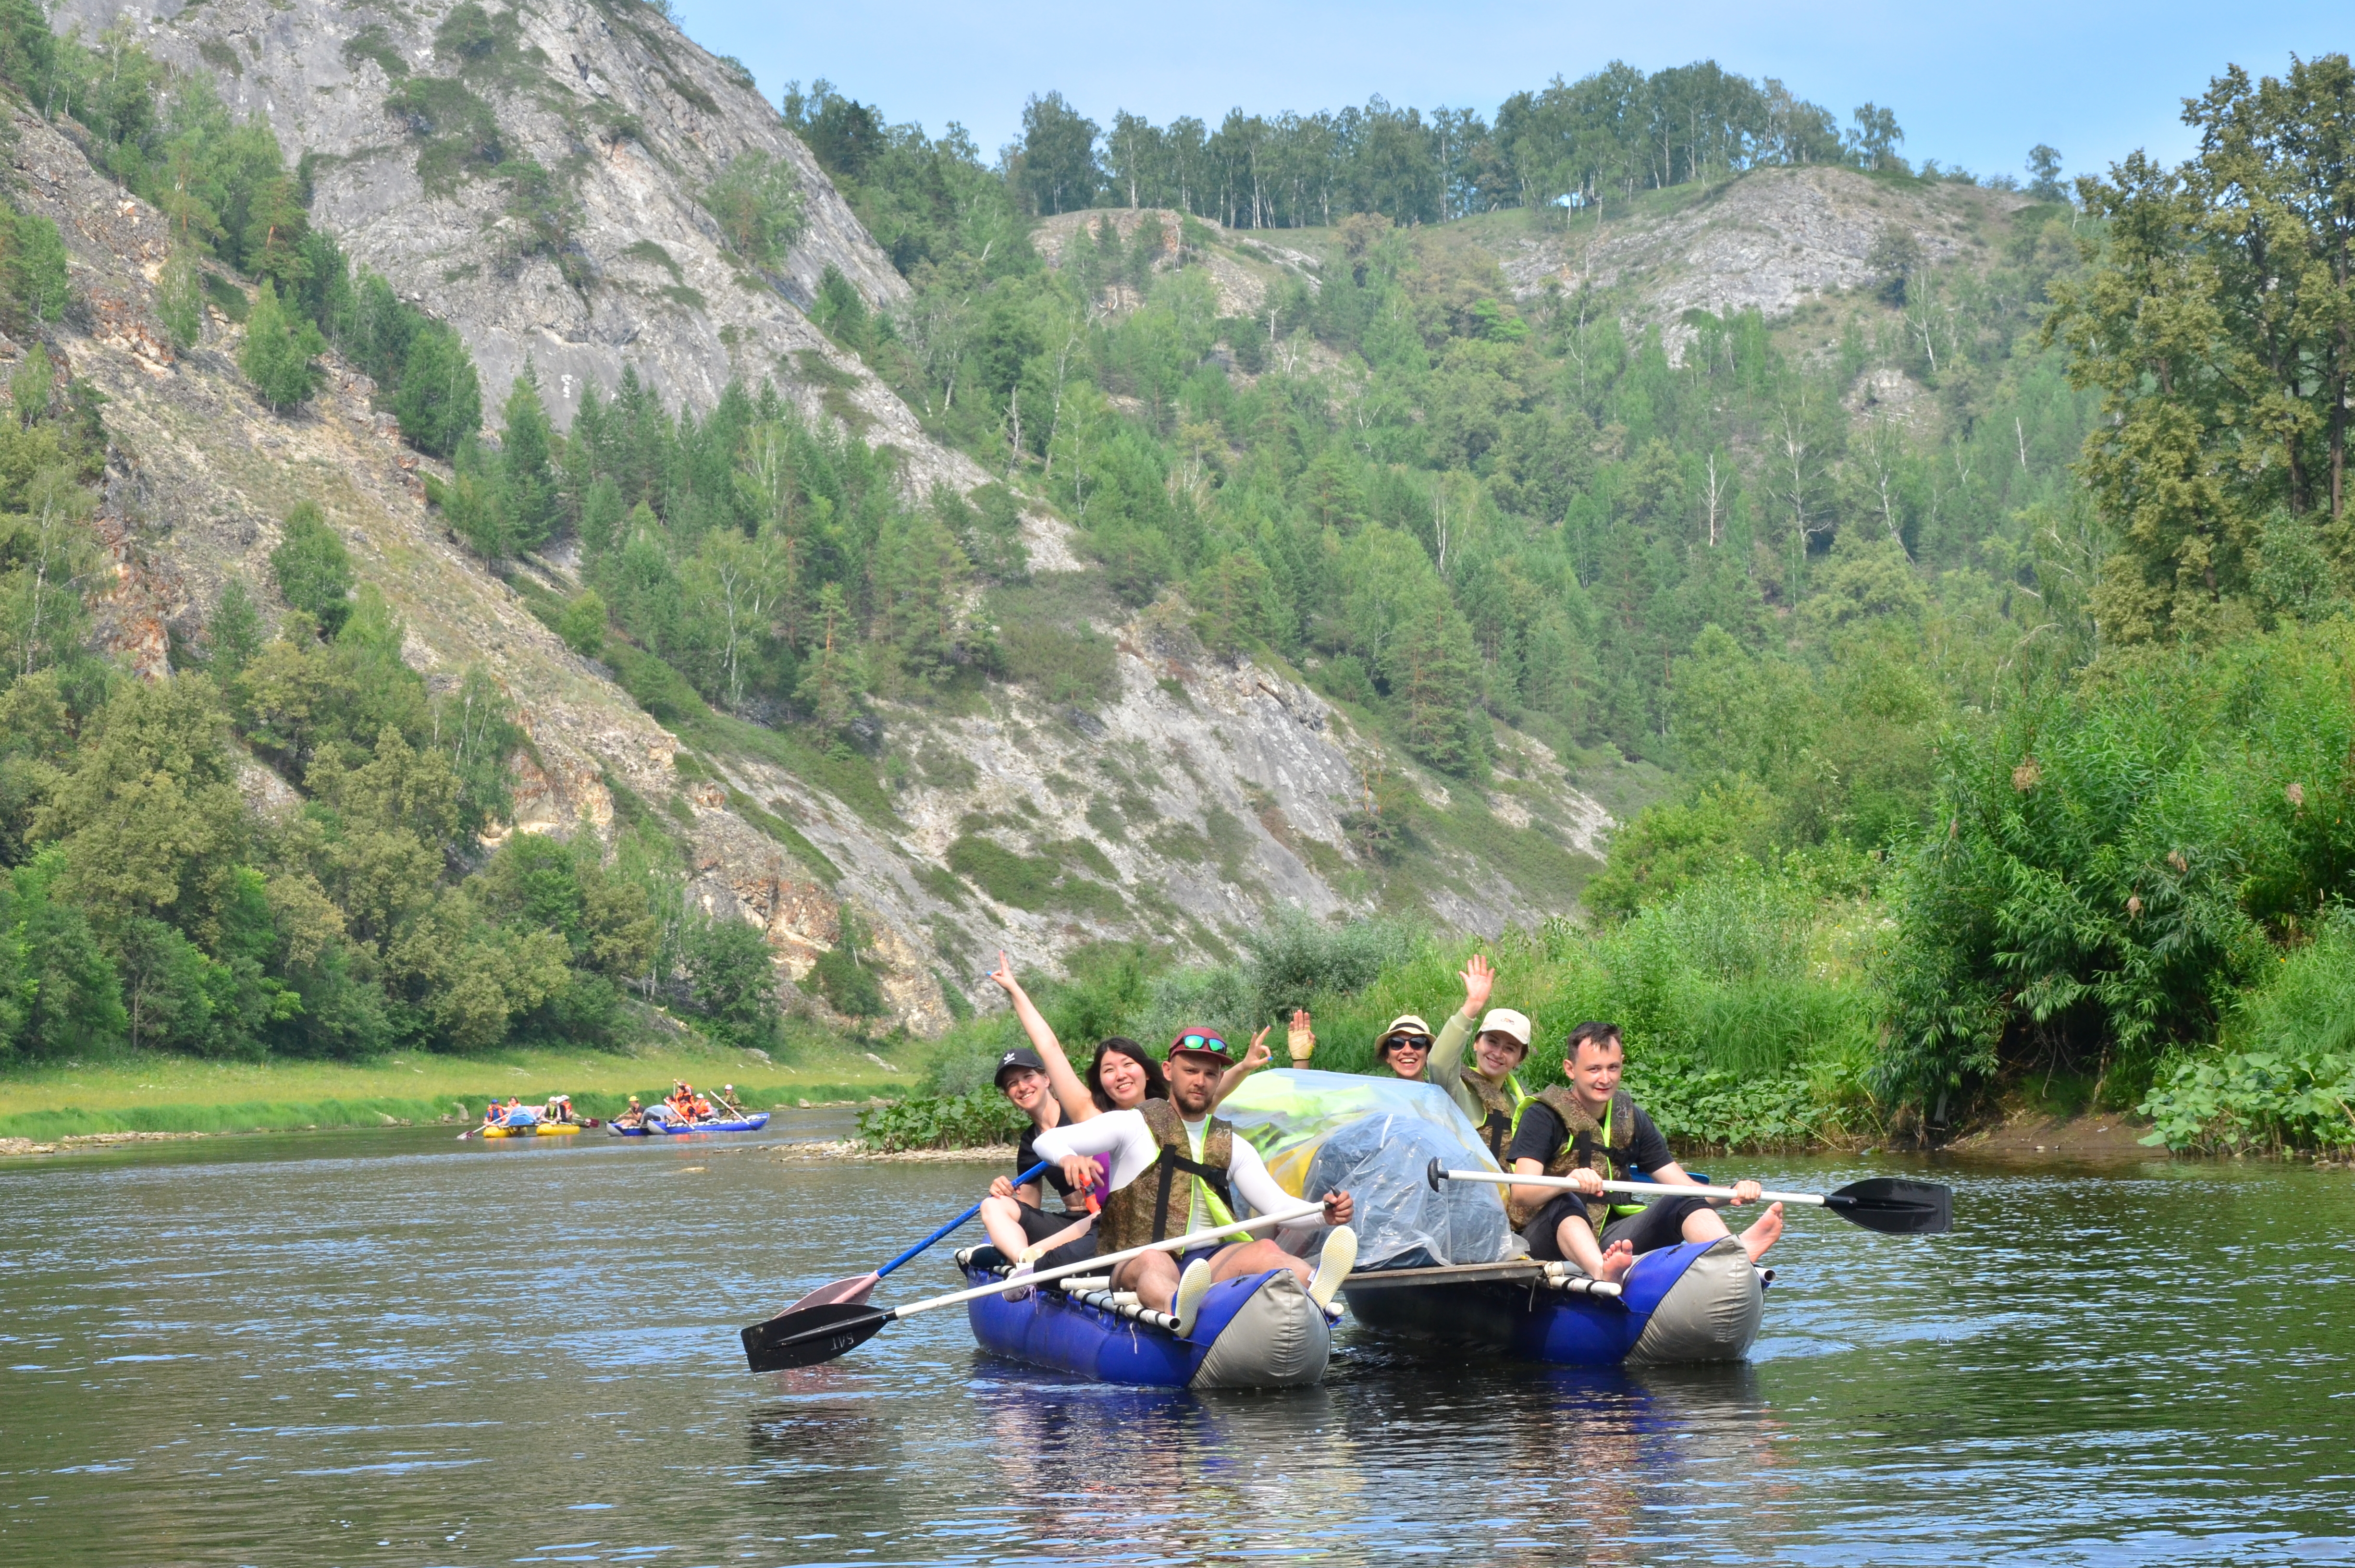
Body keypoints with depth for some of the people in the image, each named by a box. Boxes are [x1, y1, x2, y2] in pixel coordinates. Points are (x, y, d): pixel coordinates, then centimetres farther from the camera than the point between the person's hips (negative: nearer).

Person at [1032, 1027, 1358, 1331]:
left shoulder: (1233, 1146, 21)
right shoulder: (1133, 1125, 9)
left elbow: (1277, 1204, 13)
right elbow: (1048, 1141, 1)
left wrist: (1323, 1213, -10)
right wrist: (1069, 1157, -25)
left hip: (1207, 1263, 3)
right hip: (1134, 1265, -3)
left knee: (1263, 1250, -26)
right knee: (1154, 1260, -38)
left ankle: (1314, 1289, -61)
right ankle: (1177, 1312, -74)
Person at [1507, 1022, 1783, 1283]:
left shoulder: (1632, 1120, 13)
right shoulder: (1544, 1116, -3)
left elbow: (1684, 1187, 8)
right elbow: (1520, 1195, -17)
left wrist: (1732, 1193, -13)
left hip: (1611, 1240, 5)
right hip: (1553, 1235, -5)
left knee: (1685, 1204, -16)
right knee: (1564, 1203, -36)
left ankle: (1738, 1251, -51)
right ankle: (1602, 1270, -69)